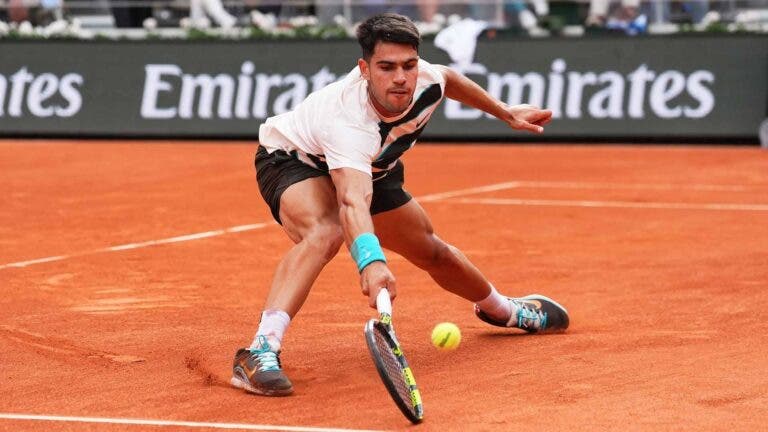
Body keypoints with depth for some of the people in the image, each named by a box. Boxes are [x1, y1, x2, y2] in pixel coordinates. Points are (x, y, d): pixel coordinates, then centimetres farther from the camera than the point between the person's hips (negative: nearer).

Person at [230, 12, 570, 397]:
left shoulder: (425, 81, -26)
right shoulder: (348, 123, -46)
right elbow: (352, 201, -63)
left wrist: (506, 113, 11)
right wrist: (370, 260, -80)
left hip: (369, 168, 7)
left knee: (431, 251, 18)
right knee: (325, 232, -39)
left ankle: (504, 310, 48)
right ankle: (260, 352, -47)